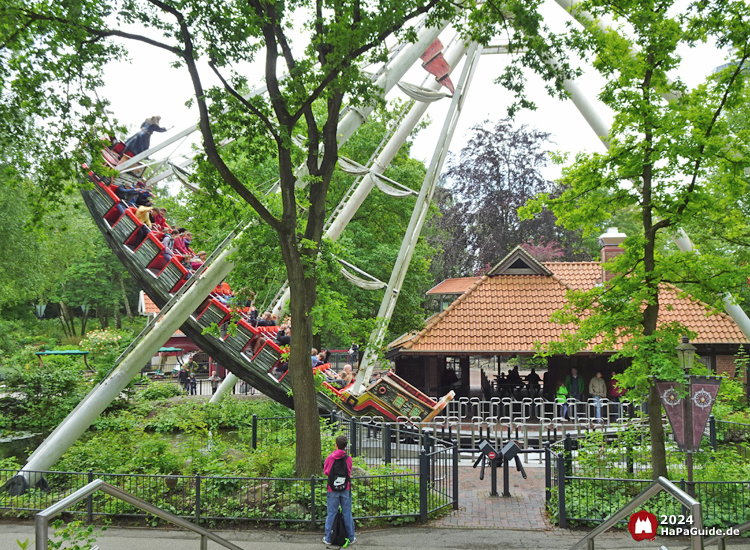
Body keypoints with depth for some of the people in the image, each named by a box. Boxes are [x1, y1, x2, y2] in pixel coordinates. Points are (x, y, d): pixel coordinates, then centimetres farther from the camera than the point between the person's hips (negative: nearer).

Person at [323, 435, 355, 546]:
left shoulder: (330, 458, -7)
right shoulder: (348, 459, -4)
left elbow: (325, 471, 5)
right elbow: (349, 472, 7)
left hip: (333, 490, -1)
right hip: (346, 490, 1)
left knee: (331, 514, 6)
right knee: (347, 514, 9)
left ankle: (327, 538, 12)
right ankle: (350, 538, 16)